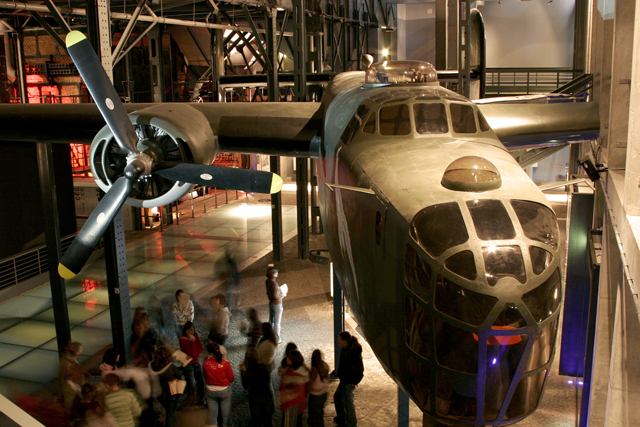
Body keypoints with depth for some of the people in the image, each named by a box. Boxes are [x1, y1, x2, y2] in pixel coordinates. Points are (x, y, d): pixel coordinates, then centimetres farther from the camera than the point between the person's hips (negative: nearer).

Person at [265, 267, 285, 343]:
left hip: (271, 303, 8)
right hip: (277, 305, -8)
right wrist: (282, 295, -10)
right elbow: (275, 296, -27)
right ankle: (277, 339, 17)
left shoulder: (267, 281, -1)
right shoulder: (274, 283, -28)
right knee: (277, 323, 6)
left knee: (271, 321, 21)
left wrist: (280, 292, 8)